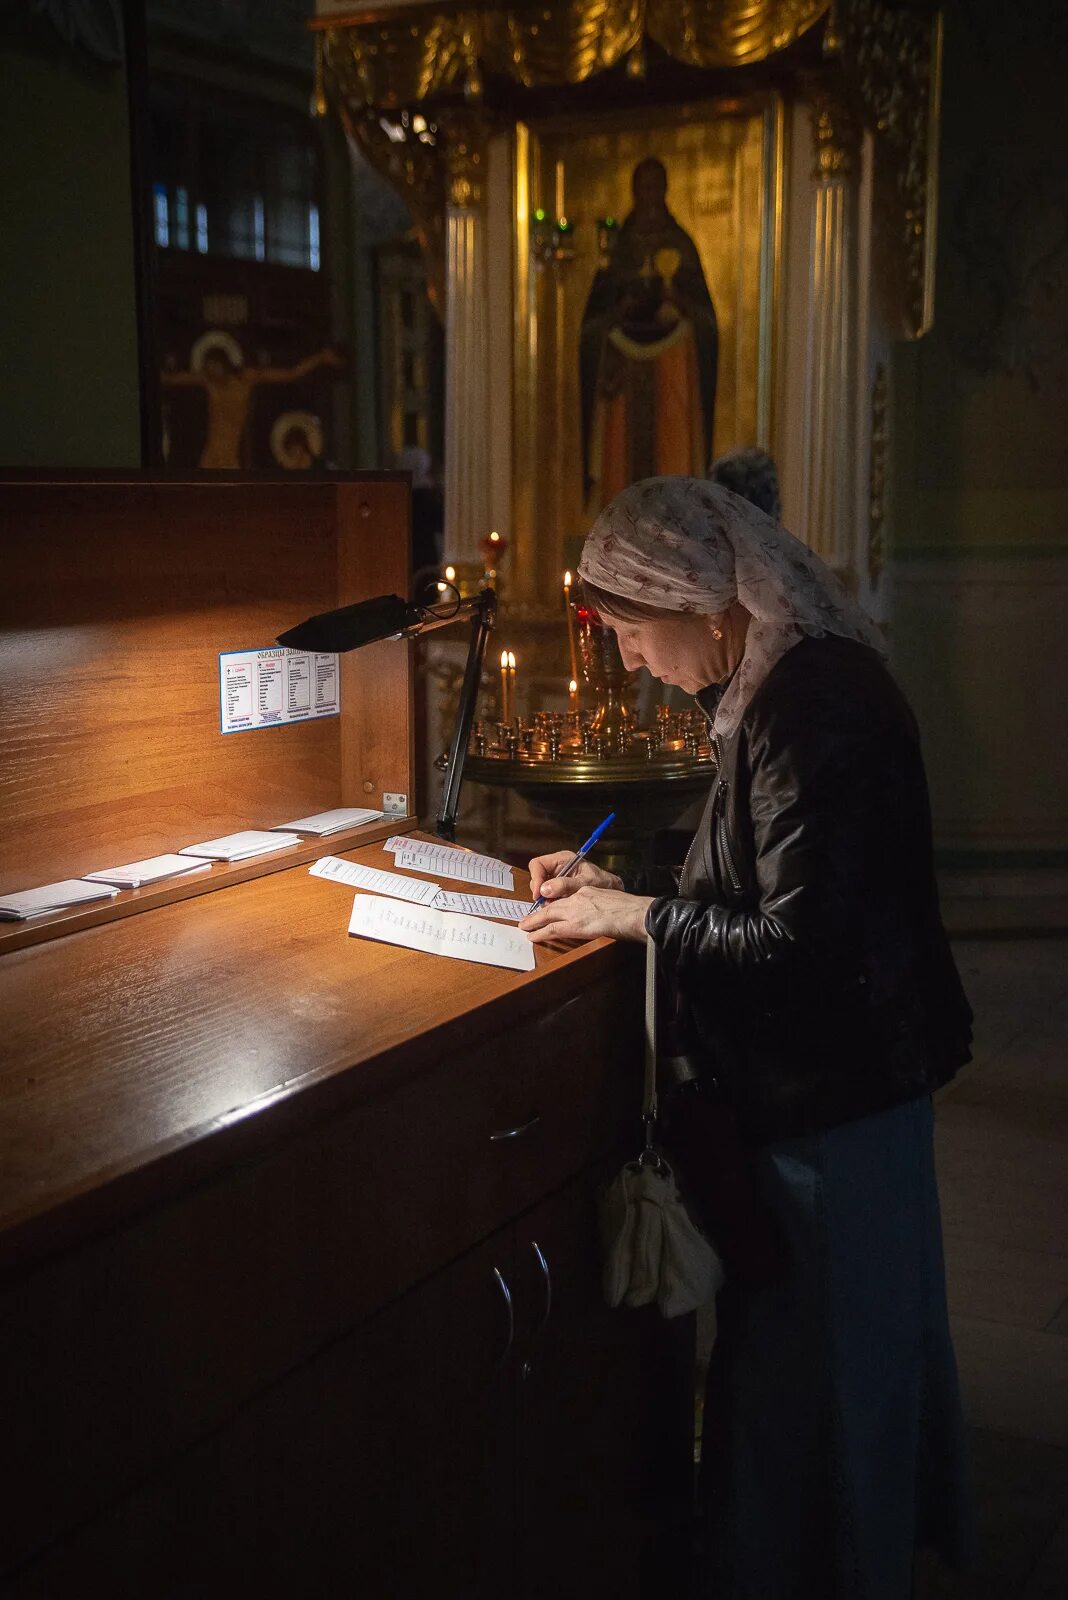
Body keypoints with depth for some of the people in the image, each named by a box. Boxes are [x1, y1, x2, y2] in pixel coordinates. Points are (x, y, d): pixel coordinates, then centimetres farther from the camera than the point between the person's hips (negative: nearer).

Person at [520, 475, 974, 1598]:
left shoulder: (814, 706, -26)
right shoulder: (781, 685, 6)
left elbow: (805, 944, -28)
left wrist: (642, 917, -17)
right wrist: (617, 886, 5)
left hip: (830, 1096, -10)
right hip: (826, 1080, 10)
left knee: (809, 1368, 7)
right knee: (859, 1346, 25)